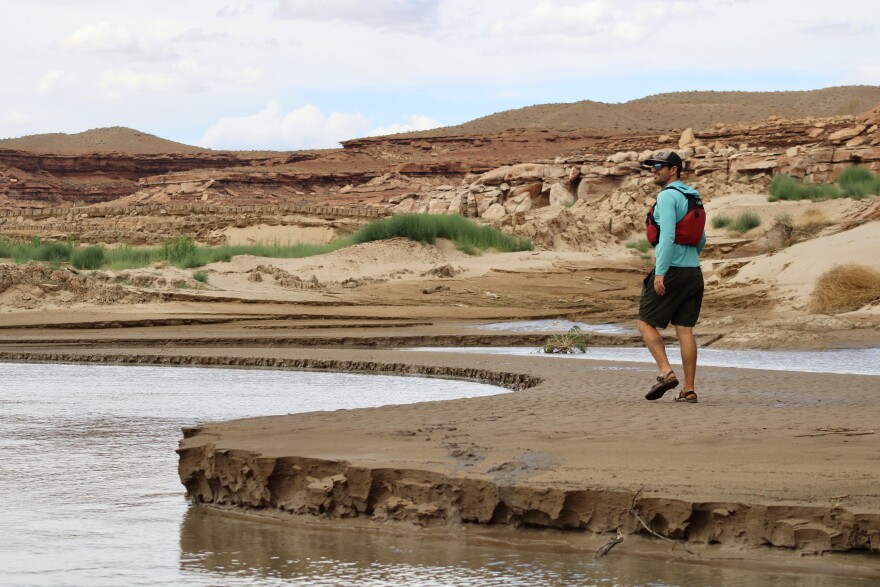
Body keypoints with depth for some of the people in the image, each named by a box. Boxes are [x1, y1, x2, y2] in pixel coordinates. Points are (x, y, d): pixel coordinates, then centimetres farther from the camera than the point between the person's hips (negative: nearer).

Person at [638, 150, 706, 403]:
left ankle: (666, 372, -13)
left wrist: (660, 272, -23)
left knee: (647, 323, 1)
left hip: (671, 271, -8)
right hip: (693, 271, 8)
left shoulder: (668, 196, -11)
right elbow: (701, 239, 23)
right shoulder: (692, 197, 16)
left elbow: (668, 236, -21)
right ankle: (688, 389, 3)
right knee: (685, 329, 6)